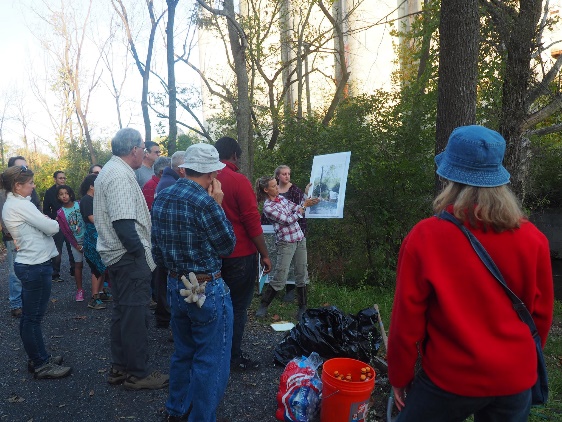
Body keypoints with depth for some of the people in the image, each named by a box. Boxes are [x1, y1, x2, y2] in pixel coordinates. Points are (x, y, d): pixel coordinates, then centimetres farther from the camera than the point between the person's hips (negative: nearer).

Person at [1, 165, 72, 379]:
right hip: (36, 266, -10)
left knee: (29, 316, 16)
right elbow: (51, 228, -17)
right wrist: (54, 222, 3)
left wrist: (46, 223, -5)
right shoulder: (20, 205, -17)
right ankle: (41, 365, 10)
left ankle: (38, 358, 28)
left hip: (28, 264, 10)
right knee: (33, 317, 0)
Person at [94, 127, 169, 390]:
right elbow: (123, 223, -26)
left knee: (122, 311, 18)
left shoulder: (110, 170, 15)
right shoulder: (120, 176, -18)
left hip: (116, 255, 11)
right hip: (129, 258, -11)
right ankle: (137, 374, 13)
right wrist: (141, 254, -16)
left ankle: (119, 368, 31)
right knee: (135, 315, 0)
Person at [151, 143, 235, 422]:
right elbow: (227, 246, -10)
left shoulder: (161, 198, 3)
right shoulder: (205, 202, -22)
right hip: (207, 290, -8)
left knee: (183, 353, 24)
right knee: (210, 361, 8)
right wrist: (218, 206, -5)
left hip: (175, 286, 9)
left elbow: (156, 248, 12)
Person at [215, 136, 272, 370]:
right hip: (240, 254, -6)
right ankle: (233, 357, 15)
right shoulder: (239, 181, -16)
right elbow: (252, 221, -16)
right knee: (238, 307, 6)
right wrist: (265, 254, -9)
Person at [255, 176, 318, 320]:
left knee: (302, 275, 7)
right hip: (286, 243, -7)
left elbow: (297, 208, 10)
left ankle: (302, 308, 19)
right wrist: (304, 206, -13)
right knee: (280, 278, -4)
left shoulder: (282, 198, 10)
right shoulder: (268, 207, -13)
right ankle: (263, 305, 16)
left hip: (300, 239, 7)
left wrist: (307, 199, -5)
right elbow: (288, 220, -16)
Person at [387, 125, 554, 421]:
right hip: (516, 380, 4)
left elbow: (407, 319, -14)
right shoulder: (533, 239, -10)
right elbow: (541, 314, 2)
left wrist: (400, 376, 1)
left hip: (452, 378, -3)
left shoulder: (424, 238, -20)